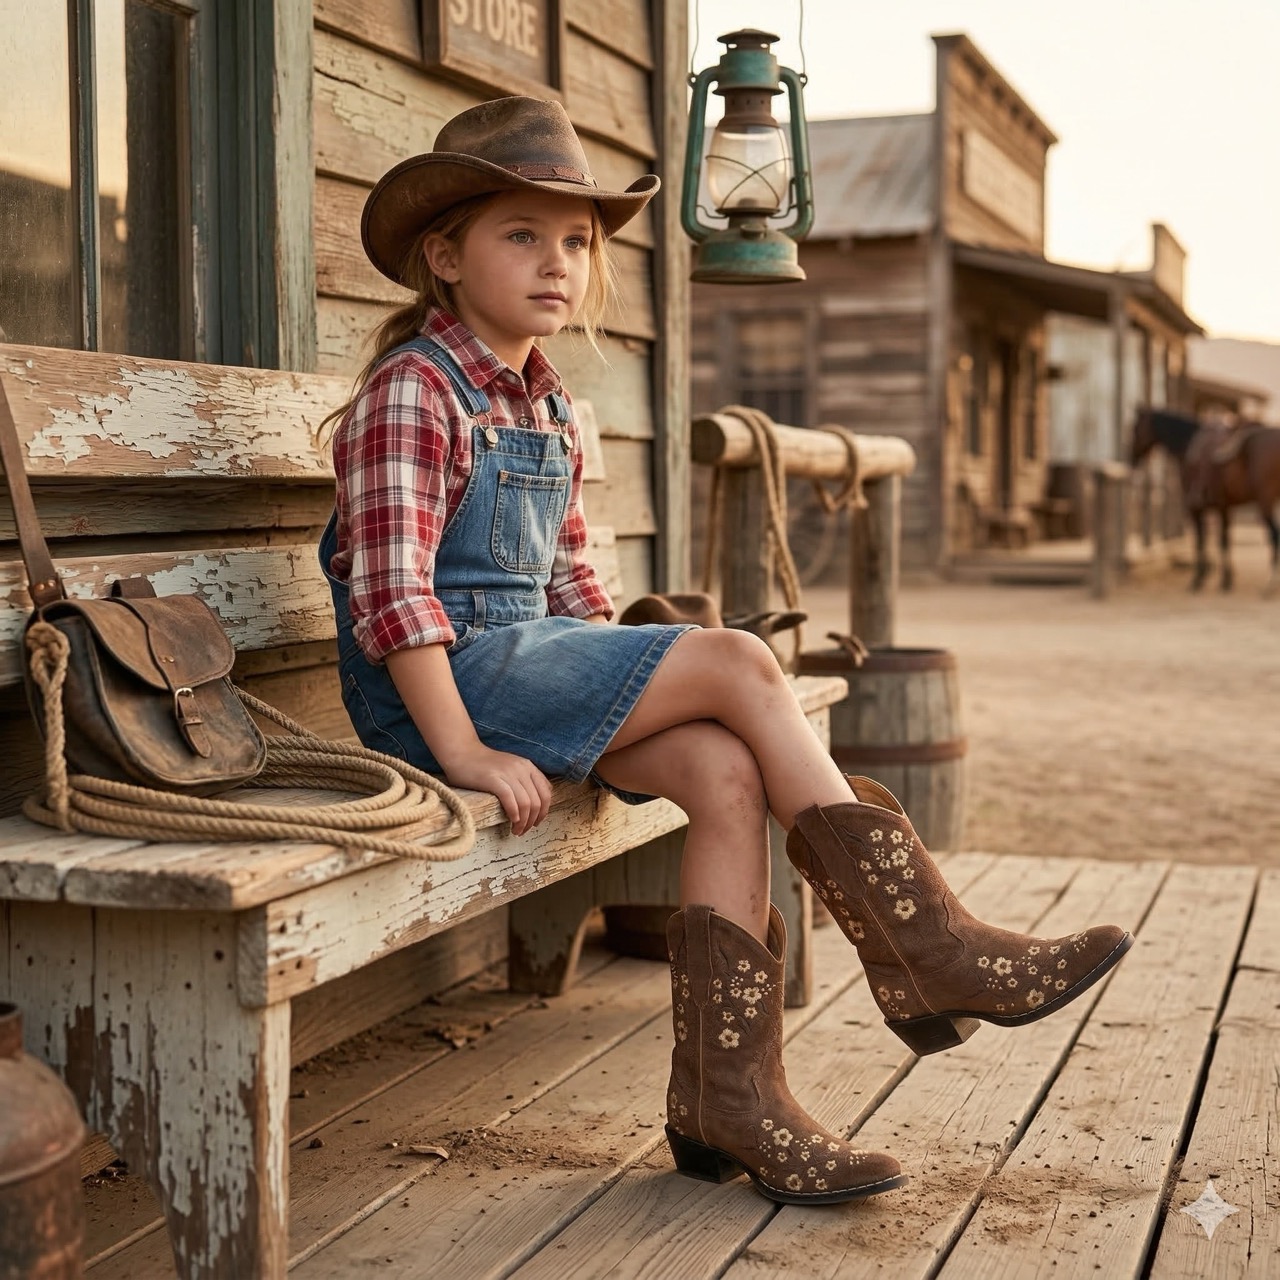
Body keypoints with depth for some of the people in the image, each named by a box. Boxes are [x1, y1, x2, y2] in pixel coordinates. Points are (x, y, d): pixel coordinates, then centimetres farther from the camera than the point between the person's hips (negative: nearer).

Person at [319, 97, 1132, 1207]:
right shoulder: (413, 393, -10)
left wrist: (632, 692, 11)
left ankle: (728, 1093, -13)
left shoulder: (549, 412, 17)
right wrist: (463, 752, -24)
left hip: (530, 658, 8)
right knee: (741, 665, -18)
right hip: (445, 676, -8)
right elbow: (392, 588, -18)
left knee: (726, 766, -17)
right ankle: (928, 950, -12)